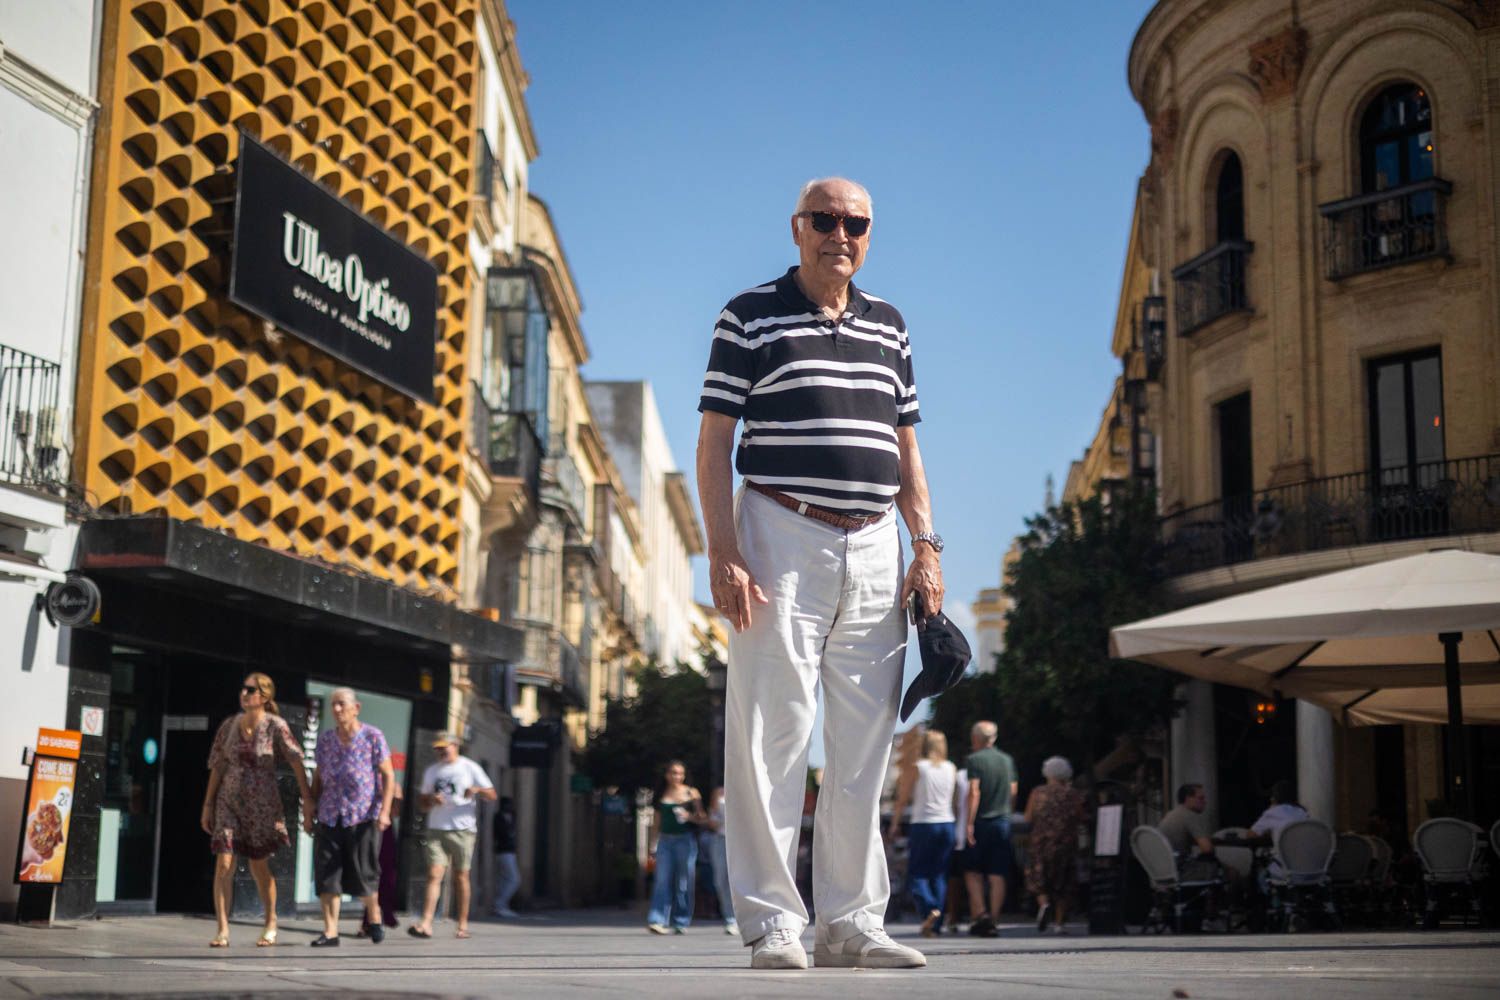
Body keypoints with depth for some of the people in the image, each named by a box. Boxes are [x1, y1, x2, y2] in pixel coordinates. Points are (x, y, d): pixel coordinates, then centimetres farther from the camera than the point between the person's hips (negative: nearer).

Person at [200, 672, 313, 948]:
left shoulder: (275, 725, -10)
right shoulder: (229, 725, 1)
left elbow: (296, 762, -11)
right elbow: (217, 767, 7)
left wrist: (307, 799, -16)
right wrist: (207, 805, 6)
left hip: (262, 804, -2)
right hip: (229, 801, 3)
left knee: (259, 866, 8)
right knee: (224, 863, -11)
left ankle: (271, 924, 28)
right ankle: (222, 930, -9)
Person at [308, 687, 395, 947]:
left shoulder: (372, 737, -2)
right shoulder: (325, 738, 10)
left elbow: (388, 775, -2)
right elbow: (318, 776, 17)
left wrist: (385, 811, -12)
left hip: (363, 815, -3)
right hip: (330, 816, 4)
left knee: (363, 873, 0)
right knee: (327, 874, -4)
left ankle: (373, 918, 26)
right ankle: (330, 932, -1)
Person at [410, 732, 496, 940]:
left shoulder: (470, 768, 6)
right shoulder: (431, 771, 17)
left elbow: (492, 796, 3)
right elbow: (422, 803, 21)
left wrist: (477, 790, -18)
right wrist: (431, 801, -3)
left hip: (462, 829, -2)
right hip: (436, 830, 2)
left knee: (461, 876, 3)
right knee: (434, 874, -11)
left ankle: (463, 925, 11)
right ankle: (426, 924, -20)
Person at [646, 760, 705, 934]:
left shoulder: (692, 794, 5)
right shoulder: (661, 795, 10)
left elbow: (702, 818, 7)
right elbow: (656, 822, 14)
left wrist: (689, 816, -12)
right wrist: (653, 844, 10)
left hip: (685, 840, -1)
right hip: (665, 840, 1)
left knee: (684, 881, -1)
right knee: (662, 880, -7)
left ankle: (681, 922, 8)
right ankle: (657, 921, -12)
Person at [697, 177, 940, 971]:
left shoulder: (888, 327, 17)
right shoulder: (750, 316, 2)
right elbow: (713, 444, -2)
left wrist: (926, 546, 8)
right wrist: (723, 553, -12)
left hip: (874, 549, 5)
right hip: (783, 537, -5)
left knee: (863, 744, 6)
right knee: (772, 735, -5)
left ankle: (851, 920, 13)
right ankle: (772, 920, 3)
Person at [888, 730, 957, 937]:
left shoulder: (917, 768, -5)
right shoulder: (952, 769, 7)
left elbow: (903, 800, -3)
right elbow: (954, 797, 9)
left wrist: (895, 824, 6)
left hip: (923, 825, -4)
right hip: (947, 824, 4)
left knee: (917, 873, 2)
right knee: (939, 874, 8)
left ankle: (929, 908, -22)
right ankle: (935, 925, 4)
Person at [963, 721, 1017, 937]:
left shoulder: (974, 759, -6)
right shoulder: (1007, 760, 10)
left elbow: (974, 792, -14)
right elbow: (1013, 791, 15)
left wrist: (970, 823, -15)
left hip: (982, 821, -4)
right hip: (1003, 821, 4)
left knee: (973, 871, 6)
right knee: (997, 875, 4)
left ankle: (979, 913, -9)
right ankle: (994, 921, 1)